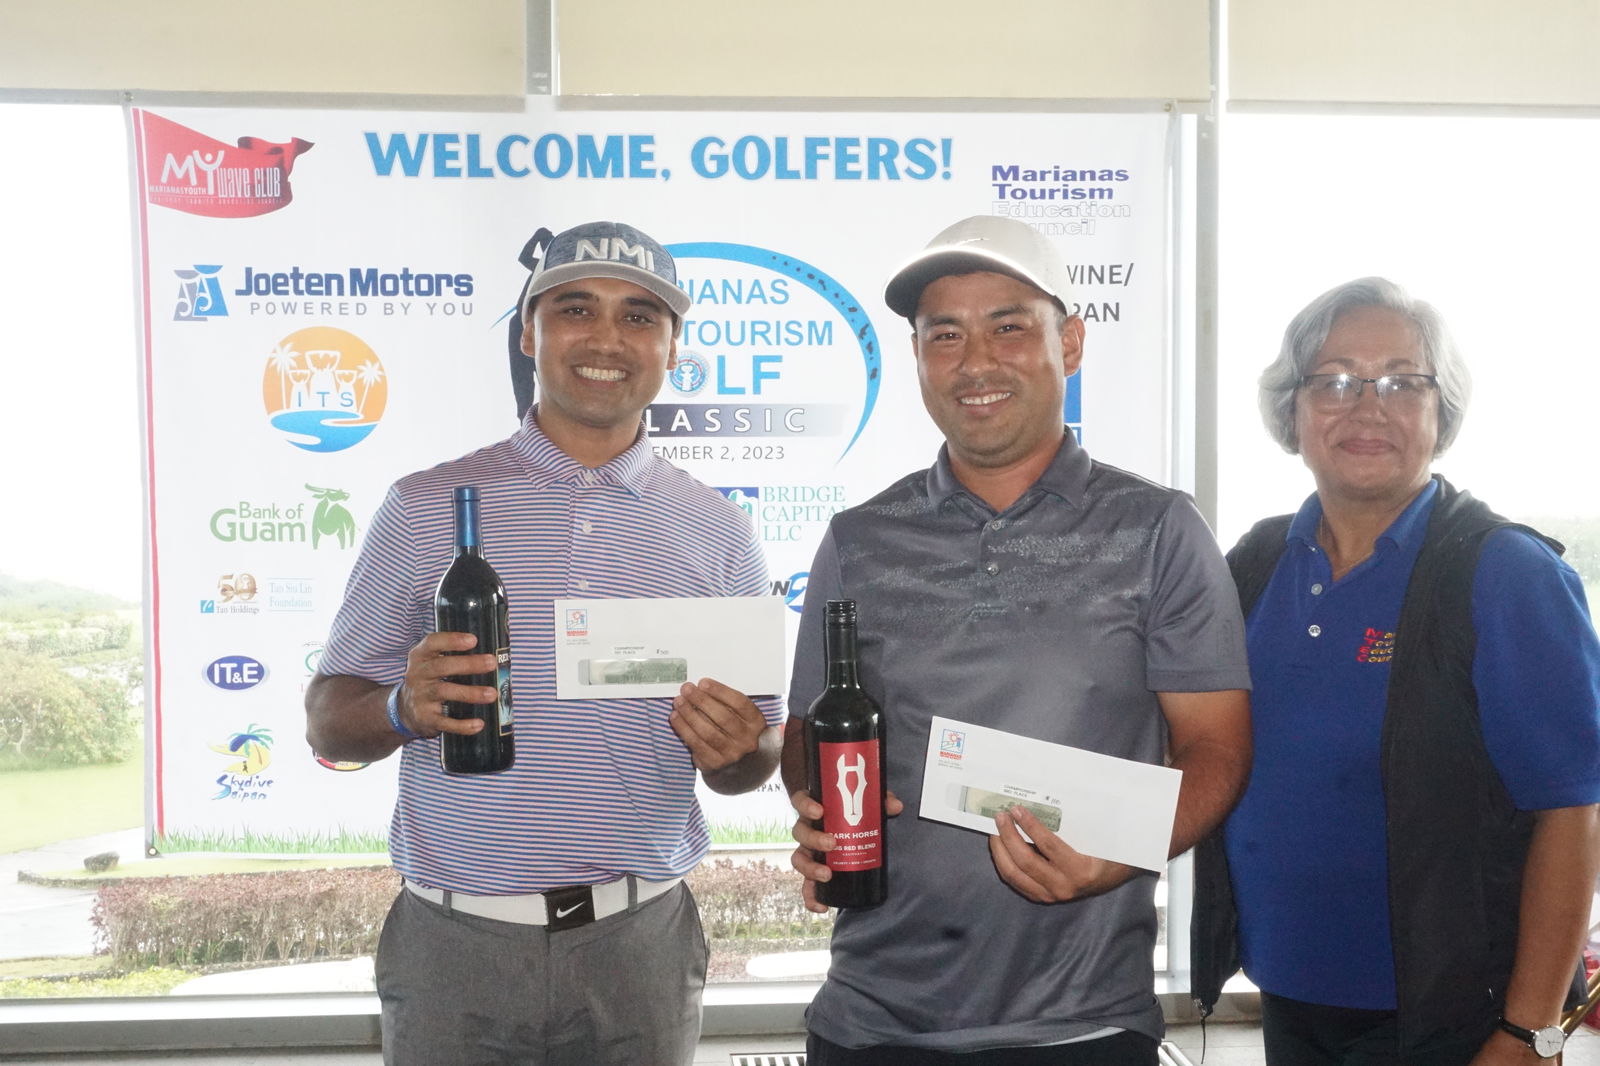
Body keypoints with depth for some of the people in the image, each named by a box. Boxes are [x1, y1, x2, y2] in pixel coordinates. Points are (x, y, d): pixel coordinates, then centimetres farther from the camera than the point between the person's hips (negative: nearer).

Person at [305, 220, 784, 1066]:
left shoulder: (719, 532, 4)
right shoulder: (424, 509, 0)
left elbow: (753, 762, 8)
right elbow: (329, 721, 2)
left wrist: (733, 748, -14)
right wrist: (405, 709, -19)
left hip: (640, 945, 1)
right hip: (456, 946, -1)